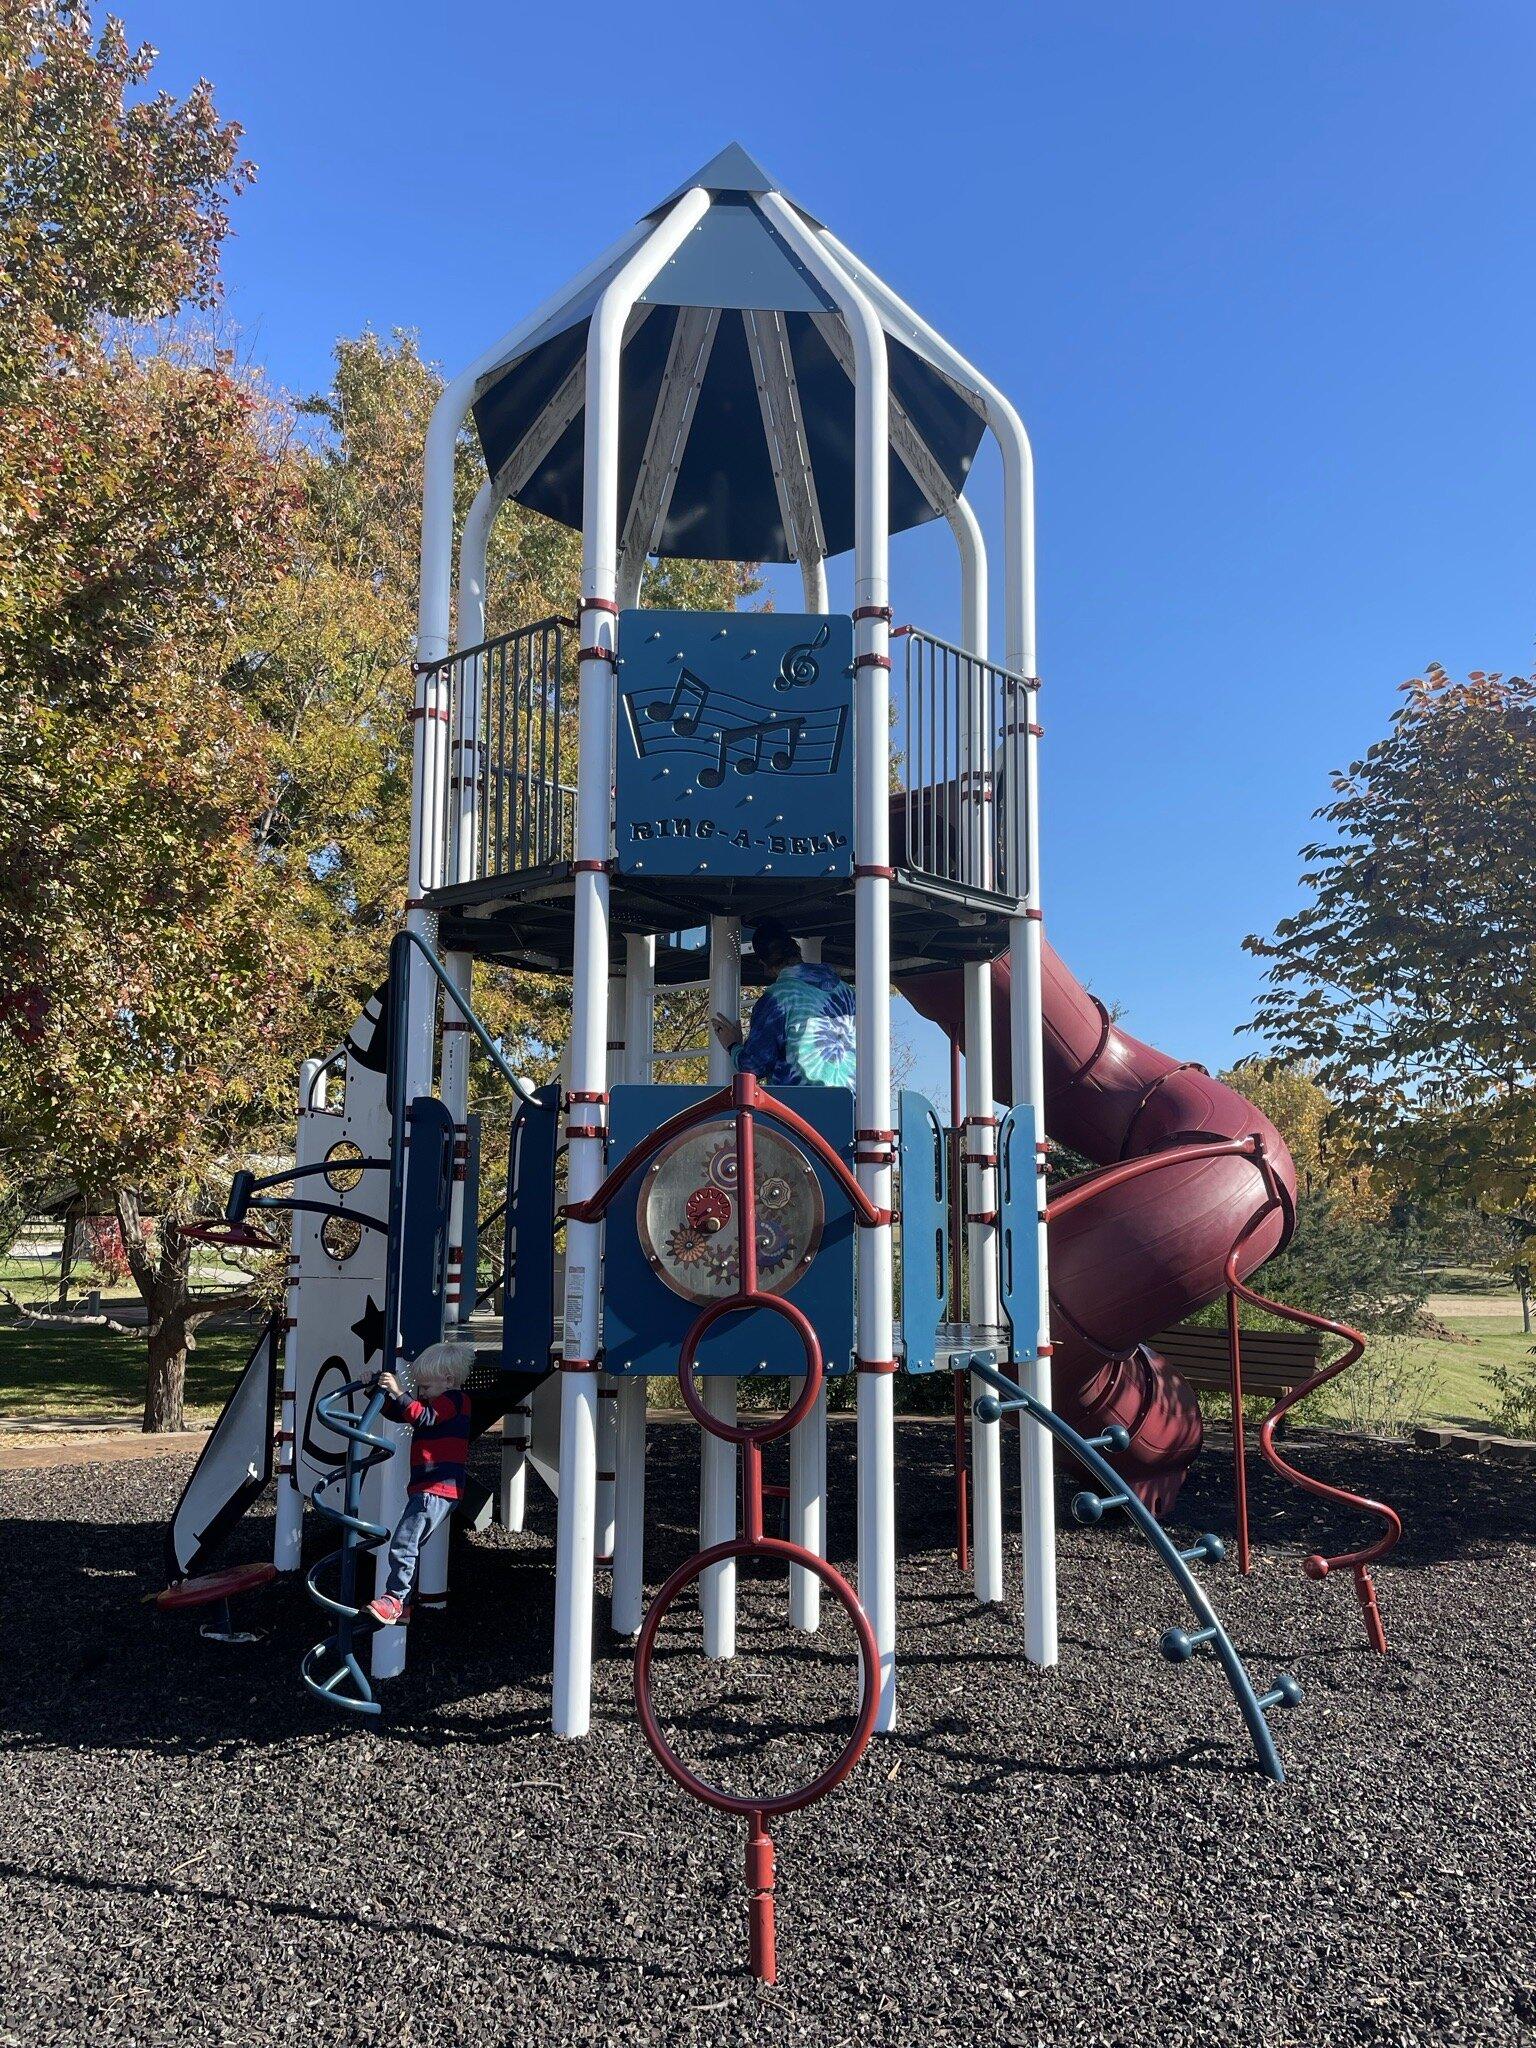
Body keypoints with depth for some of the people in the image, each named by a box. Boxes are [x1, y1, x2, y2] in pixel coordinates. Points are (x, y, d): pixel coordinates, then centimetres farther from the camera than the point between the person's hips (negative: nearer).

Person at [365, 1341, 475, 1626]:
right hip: (426, 1489, 11)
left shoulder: (453, 1400, -8)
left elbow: (424, 1418, -25)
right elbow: (397, 1413, 23)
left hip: (436, 1490, -11)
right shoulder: (440, 1402, 22)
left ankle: (393, 1600, -16)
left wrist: (398, 1393, -29)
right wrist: (379, 1392, 10)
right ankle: (403, 1605, 22)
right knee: (410, 1546, 16)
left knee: (403, 1545, -16)